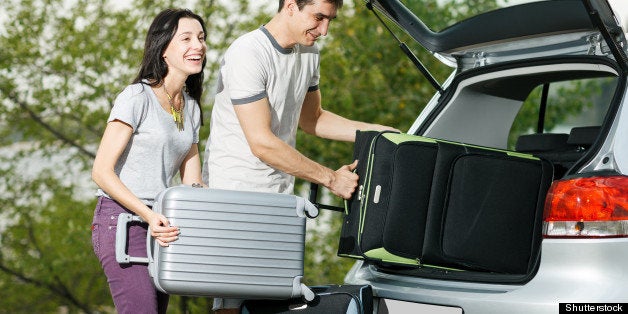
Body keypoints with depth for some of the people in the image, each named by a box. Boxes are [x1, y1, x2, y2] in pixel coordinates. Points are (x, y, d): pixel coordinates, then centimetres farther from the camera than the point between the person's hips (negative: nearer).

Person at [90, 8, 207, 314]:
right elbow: (101, 171, -12)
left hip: (160, 226, 8)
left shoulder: (191, 107, 14)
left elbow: (192, 184, 13)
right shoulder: (136, 97, -9)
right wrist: (148, 214, -22)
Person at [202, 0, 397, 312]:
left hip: (280, 192, 8)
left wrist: (376, 132, 10)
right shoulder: (247, 54, -18)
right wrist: (331, 179, -16)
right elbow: (262, 143, -21)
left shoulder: (309, 52, 9)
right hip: (235, 192, -7)